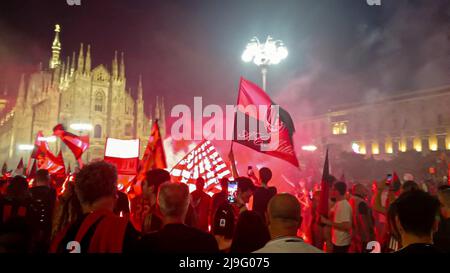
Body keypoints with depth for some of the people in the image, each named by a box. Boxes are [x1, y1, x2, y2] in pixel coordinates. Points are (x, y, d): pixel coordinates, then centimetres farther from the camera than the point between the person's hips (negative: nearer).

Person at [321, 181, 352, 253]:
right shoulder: (338, 203, 6)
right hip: (337, 241, 9)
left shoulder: (344, 205, -22)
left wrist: (328, 222, -24)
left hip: (341, 243, -9)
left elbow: (347, 226, -28)